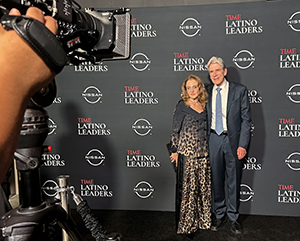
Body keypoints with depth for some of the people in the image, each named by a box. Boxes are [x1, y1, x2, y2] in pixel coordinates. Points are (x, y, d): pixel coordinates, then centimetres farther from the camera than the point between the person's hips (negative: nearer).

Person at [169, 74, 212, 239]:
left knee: (204, 186, 10)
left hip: (204, 153, 5)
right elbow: (175, 130, -3)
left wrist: (209, 149, 12)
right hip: (186, 153, -5)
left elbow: (206, 129, 17)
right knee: (187, 188, 1)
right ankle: (186, 225, 15)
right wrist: (175, 151, -6)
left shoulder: (205, 106, 11)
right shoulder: (182, 106, -2)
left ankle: (202, 220, 27)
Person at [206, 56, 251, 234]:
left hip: (233, 140, -2)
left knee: (234, 181, 8)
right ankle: (220, 215, 30)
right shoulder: (206, 92, 5)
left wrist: (243, 144, -12)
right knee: (216, 180, 12)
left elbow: (246, 119, -5)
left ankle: (234, 217, 27)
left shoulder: (240, 90, -4)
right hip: (213, 139, 2)